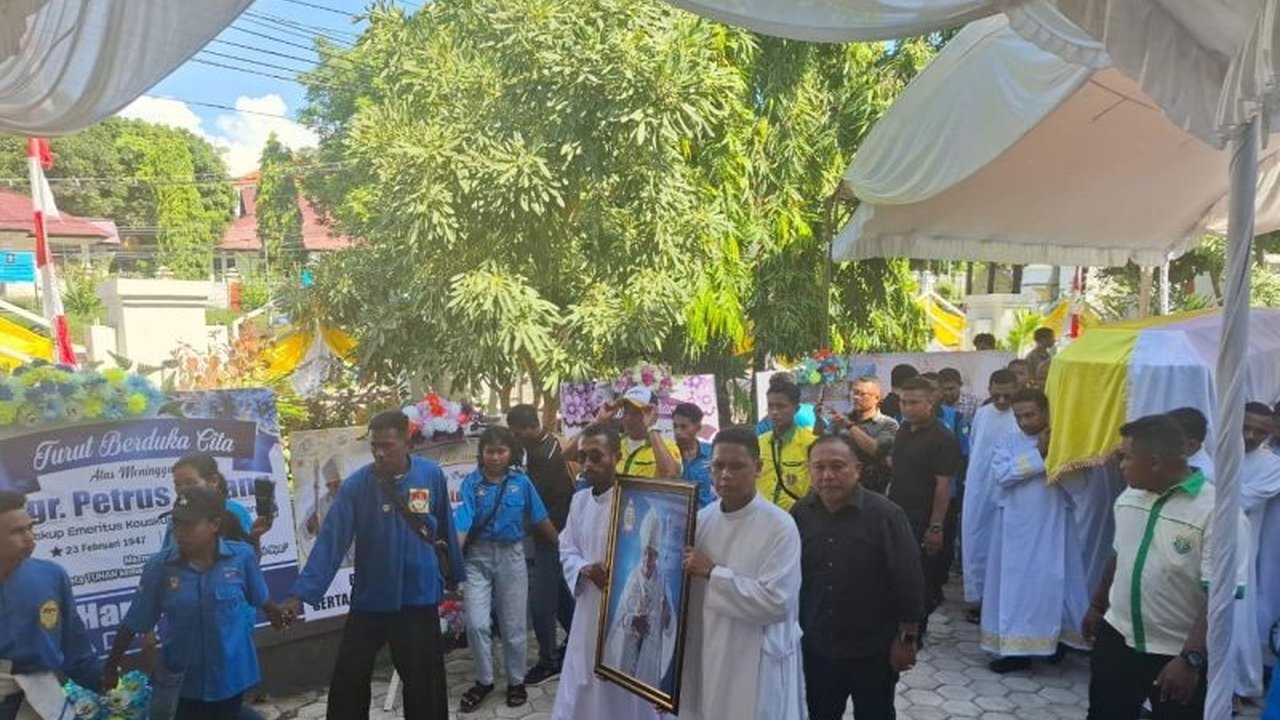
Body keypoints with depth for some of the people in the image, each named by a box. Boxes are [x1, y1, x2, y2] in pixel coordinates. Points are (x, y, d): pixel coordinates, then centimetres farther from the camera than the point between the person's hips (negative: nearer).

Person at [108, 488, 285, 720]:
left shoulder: (242, 556, -15)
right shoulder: (160, 566, -14)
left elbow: (261, 599, 4)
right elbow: (134, 622, -5)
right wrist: (111, 667, 1)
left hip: (229, 672, 0)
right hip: (184, 678, 0)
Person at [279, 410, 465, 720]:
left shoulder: (431, 475, -8)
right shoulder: (356, 484, -12)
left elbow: (446, 529, 3)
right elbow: (330, 541, -15)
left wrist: (457, 573, 12)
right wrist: (300, 593, -23)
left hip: (419, 596, 0)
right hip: (369, 598, 0)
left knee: (424, 682, 9)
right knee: (347, 679, 9)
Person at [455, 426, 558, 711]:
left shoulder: (521, 481, -3)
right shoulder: (471, 482, -7)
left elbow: (540, 519, 6)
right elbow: (462, 523, -17)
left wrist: (562, 545, 13)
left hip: (511, 556, 1)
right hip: (478, 557, -1)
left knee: (513, 625, 9)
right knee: (476, 624, -3)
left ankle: (516, 682, 28)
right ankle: (484, 681, 20)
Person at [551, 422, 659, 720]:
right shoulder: (579, 499, 5)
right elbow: (567, 549, 10)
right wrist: (585, 570, -8)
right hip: (589, 611, 6)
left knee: (627, 696, 10)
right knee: (578, 696, 18)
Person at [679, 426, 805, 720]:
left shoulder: (780, 525, -14)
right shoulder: (702, 519, 4)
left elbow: (776, 602, -22)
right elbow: (682, 585, 13)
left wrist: (712, 572, -19)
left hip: (756, 665, -5)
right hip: (703, 659, 5)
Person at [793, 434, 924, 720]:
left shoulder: (885, 514, -17)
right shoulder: (800, 514, -5)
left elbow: (908, 581, -12)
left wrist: (906, 640, -8)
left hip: (872, 651, -3)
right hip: (816, 649, 3)